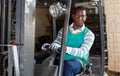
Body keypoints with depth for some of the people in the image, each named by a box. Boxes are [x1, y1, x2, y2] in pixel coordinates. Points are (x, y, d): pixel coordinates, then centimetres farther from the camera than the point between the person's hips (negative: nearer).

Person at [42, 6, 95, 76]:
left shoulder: (88, 34, 2)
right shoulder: (64, 30, 16)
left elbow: (82, 52, -12)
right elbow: (56, 43, 7)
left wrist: (67, 49, -31)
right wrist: (49, 46, -20)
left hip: (78, 61, -3)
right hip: (61, 60, 4)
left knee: (68, 65, -39)